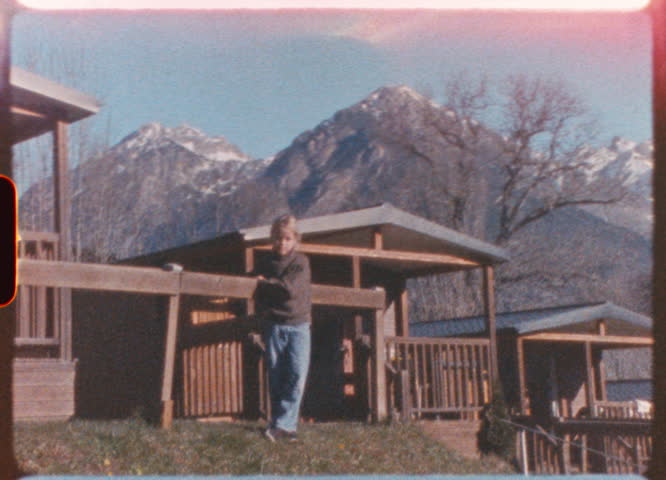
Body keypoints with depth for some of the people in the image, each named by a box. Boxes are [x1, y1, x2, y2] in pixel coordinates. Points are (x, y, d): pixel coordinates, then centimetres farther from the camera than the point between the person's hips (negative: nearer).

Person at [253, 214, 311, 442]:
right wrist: (263, 313, 1)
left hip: (298, 324, -2)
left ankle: (282, 424, -13)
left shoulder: (301, 262, 2)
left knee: (297, 374, -14)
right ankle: (286, 427, 4)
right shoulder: (264, 264, 12)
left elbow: (291, 288, -11)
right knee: (276, 378, -1)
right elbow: (258, 296, 18)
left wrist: (266, 283, -2)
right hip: (273, 325, 2)